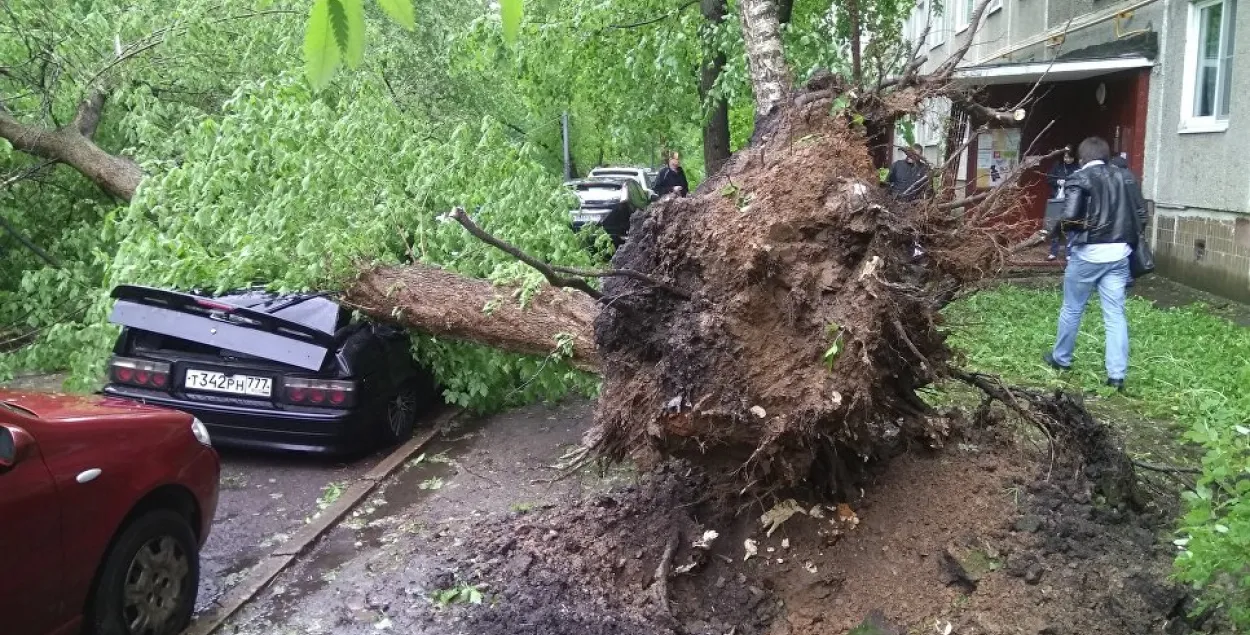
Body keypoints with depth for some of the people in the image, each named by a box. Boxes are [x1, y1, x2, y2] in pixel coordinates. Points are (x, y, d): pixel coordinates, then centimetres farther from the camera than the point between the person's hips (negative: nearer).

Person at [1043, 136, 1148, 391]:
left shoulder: (1079, 179, -6)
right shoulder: (1127, 177, 10)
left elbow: (1070, 217, -18)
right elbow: (1141, 216, 9)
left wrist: (1055, 226, 3)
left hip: (1088, 253, -4)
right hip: (1119, 254, 4)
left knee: (1072, 308, 14)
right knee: (1115, 314, 4)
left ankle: (1061, 358, 29)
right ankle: (1117, 374, 2)